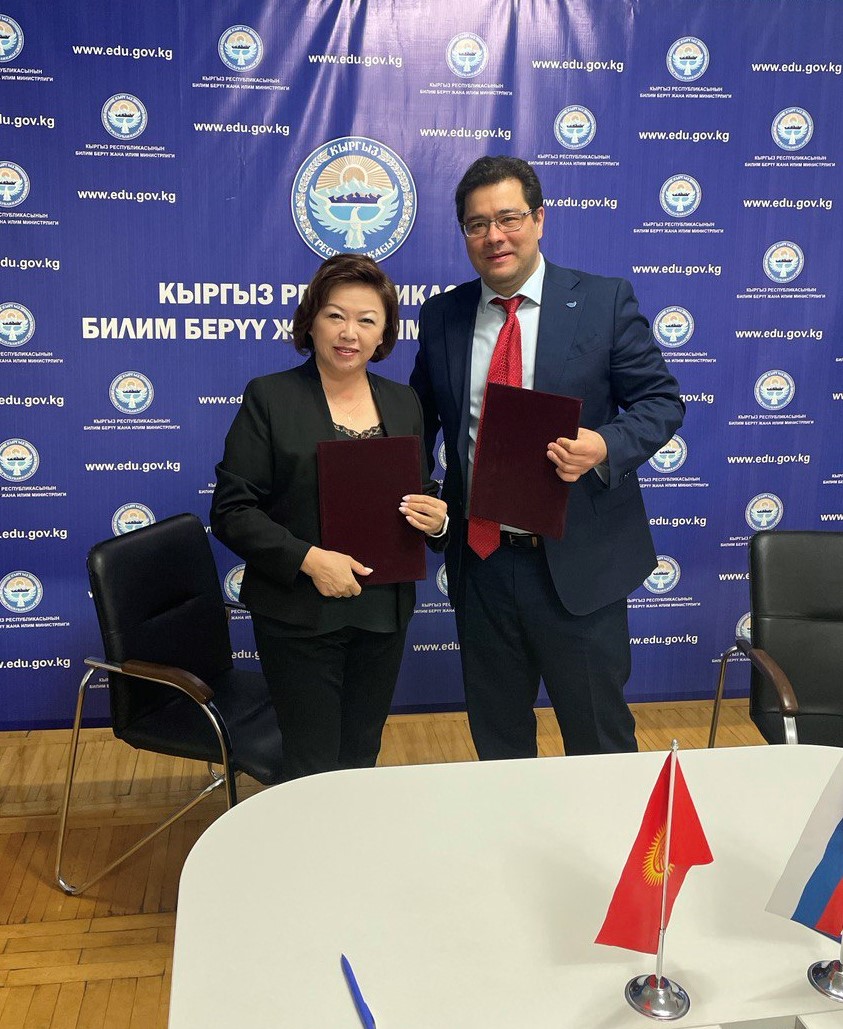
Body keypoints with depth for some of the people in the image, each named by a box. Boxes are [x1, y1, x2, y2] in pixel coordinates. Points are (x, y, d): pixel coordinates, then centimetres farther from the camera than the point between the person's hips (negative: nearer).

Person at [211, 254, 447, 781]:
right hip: (300, 616, -4)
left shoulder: (404, 402, 8)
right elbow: (232, 510, -10)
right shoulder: (269, 397, -6)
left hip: (384, 613, 5)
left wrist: (437, 519, -8)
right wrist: (308, 559, -21)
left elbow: (423, 496, 15)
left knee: (362, 758, 19)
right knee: (314, 770, 5)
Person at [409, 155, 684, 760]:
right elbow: (421, 420, 16)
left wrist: (605, 447, -23)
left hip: (578, 563, -3)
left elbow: (661, 401, -3)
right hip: (479, 560, 3)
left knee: (600, 735, 12)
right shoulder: (442, 317, 5)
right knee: (496, 738, 20)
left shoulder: (605, 302, -4)